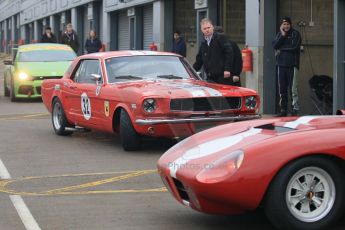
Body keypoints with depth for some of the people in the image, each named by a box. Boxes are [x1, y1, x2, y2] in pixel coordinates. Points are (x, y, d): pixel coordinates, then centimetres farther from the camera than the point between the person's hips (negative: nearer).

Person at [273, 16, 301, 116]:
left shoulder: (295, 34, 1)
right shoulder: (279, 34, 14)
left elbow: (294, 47, -11)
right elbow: (275, 45, -1)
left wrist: (281, 48, -2)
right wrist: (282, 35, -7)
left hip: (292, 64, -5)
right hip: (281, 64, 5)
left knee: (292, 88, -10)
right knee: (282, 89, 6)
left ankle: (295, 108, -5)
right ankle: (283, 109, 12)